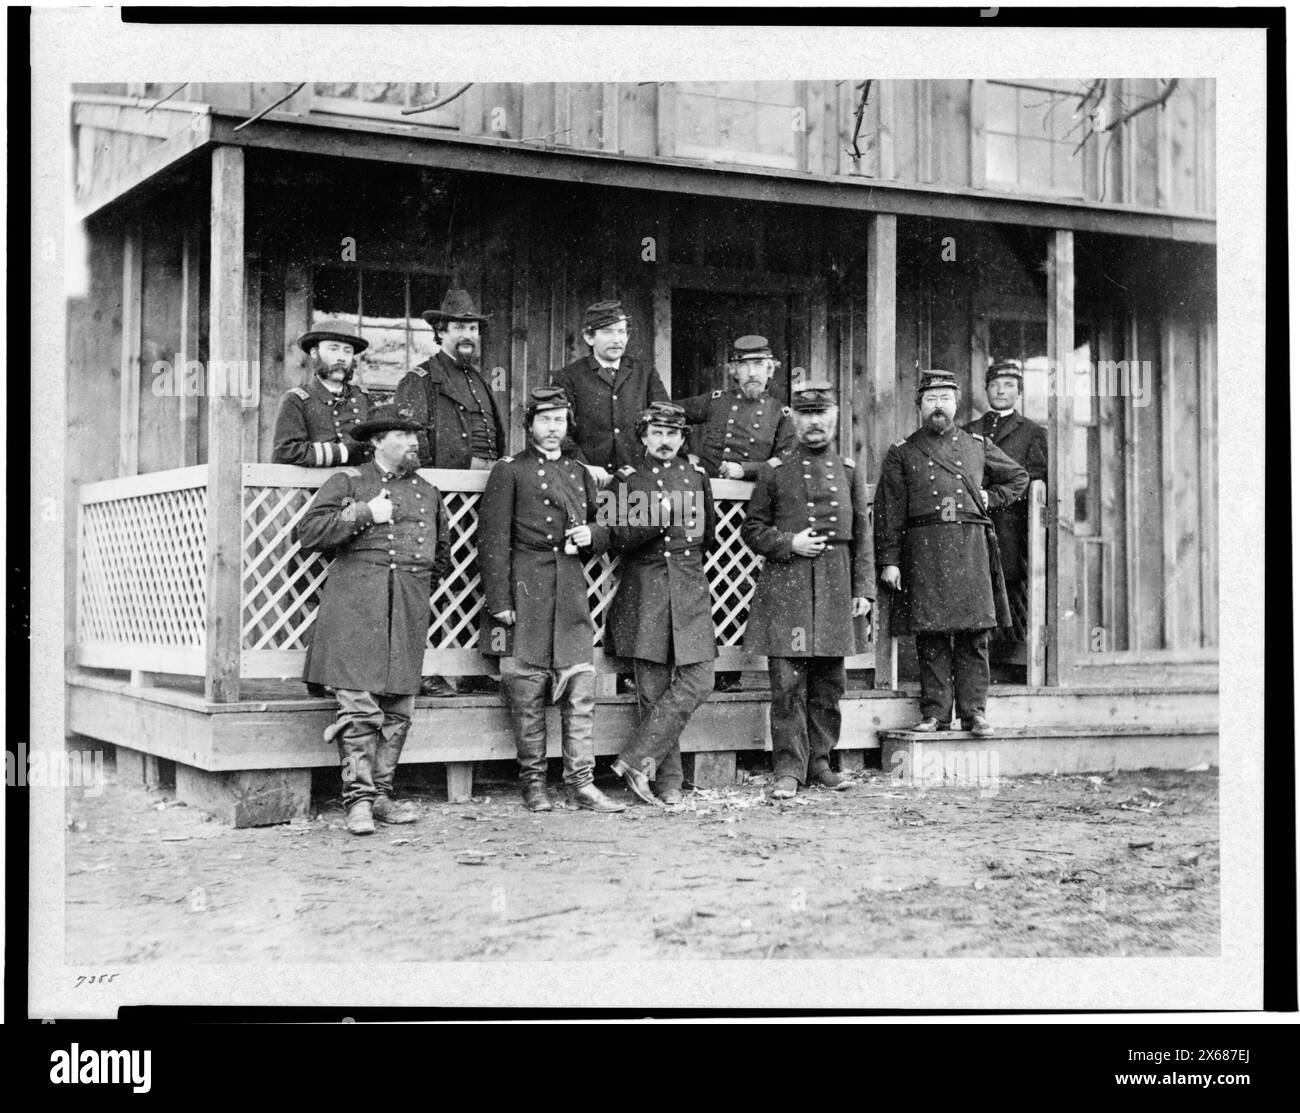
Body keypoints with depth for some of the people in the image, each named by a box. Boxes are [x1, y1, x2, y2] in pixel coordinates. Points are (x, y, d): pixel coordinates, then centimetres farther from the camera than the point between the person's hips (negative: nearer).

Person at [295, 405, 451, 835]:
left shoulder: (427, 492, 21)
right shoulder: (347, 481, 7)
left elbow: (442, 551, 34)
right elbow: (308, 532, -5)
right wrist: (364, 514, -9)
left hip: (409, 607, 5)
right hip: (355, 605, -4)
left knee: (398, 710, 3)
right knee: (359, 704, -11)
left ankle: (380, 794, 11)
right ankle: (359, 798, -8)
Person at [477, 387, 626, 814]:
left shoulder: (579, 473, 19)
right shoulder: (509, 471, 3)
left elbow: (604, 534, 25)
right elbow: (493, 540, -3)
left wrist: (592, 534, 0)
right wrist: (499, 601, -10)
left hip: (571, 589, 4)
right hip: (525, 590, -4)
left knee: (581, 688, -2)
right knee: (527, 692, -1)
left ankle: (580, 783, 2)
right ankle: (533, 782, 10)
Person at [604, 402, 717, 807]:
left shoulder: (696, 475, 13)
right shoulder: (627, 479, 5)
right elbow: (616, 541, -6)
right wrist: (658, 517, -15)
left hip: (691, 590, 3)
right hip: (645, 592, -2)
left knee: (697, 680, -12)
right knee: (653, 689, -3)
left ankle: (637, 758, -8)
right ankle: (668, 781, 4)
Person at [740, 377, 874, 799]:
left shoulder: (848, 470, 12)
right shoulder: (774, 471, 4)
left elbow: (862, 535, 12)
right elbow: (752, 529, 7)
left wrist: (863, 589, 5)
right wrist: (789, 543, -10)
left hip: (836, 585, 3)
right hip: (785, 584, -3)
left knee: (829, 684, 7)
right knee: (788, 684, -5)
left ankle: (820, 762, 18)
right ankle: (789, 768, 1)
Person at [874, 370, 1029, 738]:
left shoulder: (978, 446, 15)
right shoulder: (902, 453, 8)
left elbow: (1019, 477, 28)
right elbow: (889, 511, 4)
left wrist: (990, 498, 11)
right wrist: (888, 560, -3)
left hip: (971, 546, 2)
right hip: (924, 550, -1)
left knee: (974, 635, 0)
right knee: (930, 636, -1)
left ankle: (974, 711, 5)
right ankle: (935, 712, 5)